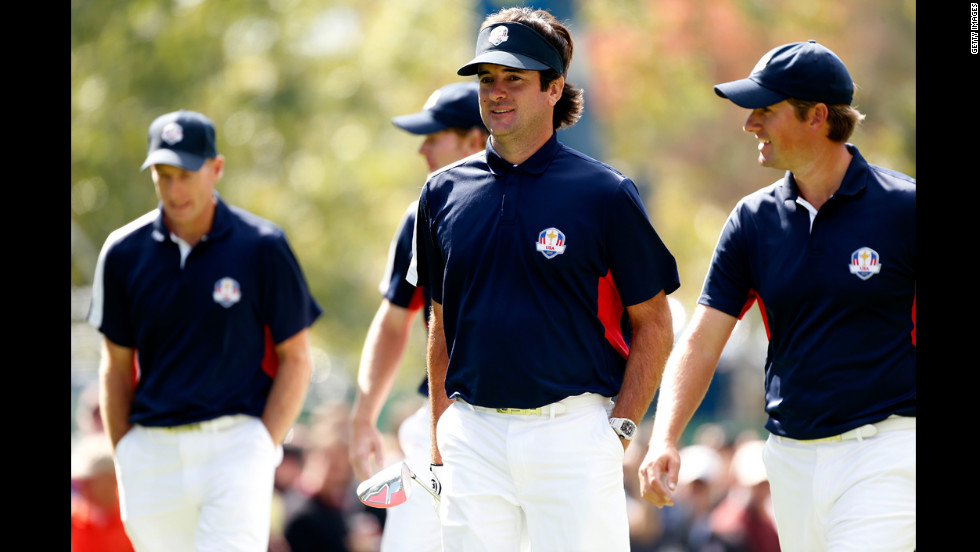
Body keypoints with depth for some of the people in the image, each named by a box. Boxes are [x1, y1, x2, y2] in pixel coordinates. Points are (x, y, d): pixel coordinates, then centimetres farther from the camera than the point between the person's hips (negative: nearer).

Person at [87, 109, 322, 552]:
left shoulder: (262, 247, -2)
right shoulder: (124, 253, 6)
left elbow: (295, 359, 2)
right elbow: (116, 365, 13)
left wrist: (263, 449, -7)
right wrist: (123, 458, 6)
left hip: (234, 438, -4)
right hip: (151, 448, 4)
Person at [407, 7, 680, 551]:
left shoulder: (605, 193, -2)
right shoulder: (444, 192, 10)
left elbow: (653, 325, 1)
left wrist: (618, 430, -7)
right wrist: (440, 439, 11)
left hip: (572, 430, -3)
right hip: (473, 438, 4)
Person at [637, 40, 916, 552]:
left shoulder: (902, 208, -7)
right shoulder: (753, 220, 6)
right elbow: (701, 341, 3)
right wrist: (663, 442, -12)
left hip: (884, 451, -5)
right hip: (791, 456, 5)